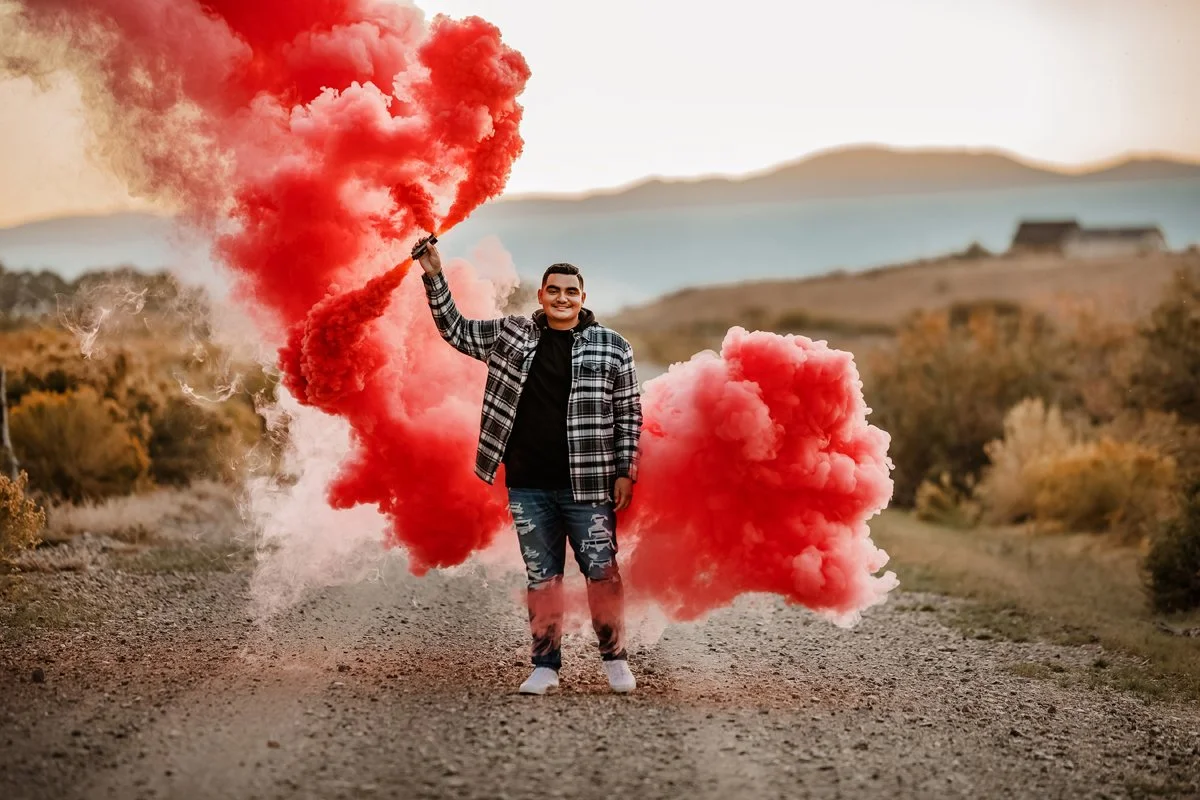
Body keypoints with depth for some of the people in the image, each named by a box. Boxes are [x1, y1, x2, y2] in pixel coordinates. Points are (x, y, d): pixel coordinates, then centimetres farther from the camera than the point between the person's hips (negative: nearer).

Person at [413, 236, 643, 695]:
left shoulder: (612, 347, 0)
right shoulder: (510, 335, 6)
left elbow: (629, 415, 2)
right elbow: (455, 330, 15)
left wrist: (625, 472, -3)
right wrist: (434, 278, 4)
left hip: (586, 484, -2)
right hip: (527, 486, 2)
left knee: (602, 571, 0)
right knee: (541, 576, 8)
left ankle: (614, 657, 18)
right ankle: (546, 666, 15)